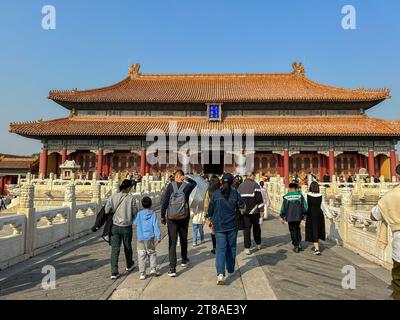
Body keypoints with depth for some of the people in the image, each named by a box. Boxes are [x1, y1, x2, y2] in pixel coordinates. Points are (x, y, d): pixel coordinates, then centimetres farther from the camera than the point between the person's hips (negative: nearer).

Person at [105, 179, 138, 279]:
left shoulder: (113, 197, -6)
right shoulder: (131, 198, -13)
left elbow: (107, 210, -5)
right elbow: (135, 213, -7)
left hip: (115, 226, 2)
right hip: (126, 227, -1)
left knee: (115, 249, 7)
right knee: (127, 247, 19)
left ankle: (114, 273, 6)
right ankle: (129, 265, 41)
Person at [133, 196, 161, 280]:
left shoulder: (139, 214, -2)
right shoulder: (153, 214, -6)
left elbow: (135, 223, 13)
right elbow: (156, 226, -8)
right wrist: (158, 236, -5)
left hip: (140, 238, 0)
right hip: (150, 238, 0)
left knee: (141, 256, 6)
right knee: (152, 253, 18)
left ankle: (142, 273, 7)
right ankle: (153, 269, 14)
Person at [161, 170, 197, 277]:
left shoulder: (170, 186, -7)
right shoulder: (187, 186, -4)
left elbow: (165, 201, -9)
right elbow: (194, 183, 19)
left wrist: (162, 216, -2)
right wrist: (187, 179, 1)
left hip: (171, 219, -1)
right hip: (184, 218, 1)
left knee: (172, 242, 0)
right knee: (183, 239, 22)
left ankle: (172, 268, -5)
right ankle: (184, 260, 39)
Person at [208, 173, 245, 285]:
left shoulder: (215, 194, -4)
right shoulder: (235, 193, -7)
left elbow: (210, 210, 3)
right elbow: (242, 206, 1)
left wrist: (211, 219, 21)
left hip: (219, 226, 0)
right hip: (232, 226, 1)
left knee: (220, 249, -2)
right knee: (231, 247, 18)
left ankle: (220, 274, -15)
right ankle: (230, 269, 31)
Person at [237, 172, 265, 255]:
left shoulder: (240, 186, 7)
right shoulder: (255, 185, -8)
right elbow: (259, 199, -11)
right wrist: (261, 211, -7)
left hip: (244, 212, 3)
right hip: (254, 212, -2)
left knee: (246, 229, 4)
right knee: (256, 228, 16)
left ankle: (247, 248, -1)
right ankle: (258, 244, 31)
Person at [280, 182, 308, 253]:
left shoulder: (286, 196, -5)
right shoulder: (300, 195, -1)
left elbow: (283, 207, -4)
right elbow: (304, 206, -2)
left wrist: (282, 217, 3)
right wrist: (304, 214, 11)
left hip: (290, 217, -2)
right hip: (298, 216, 2)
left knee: (293, 231, 9)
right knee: (297, 229, 21)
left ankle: (296, 246, 11)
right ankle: (299, 244, 16)